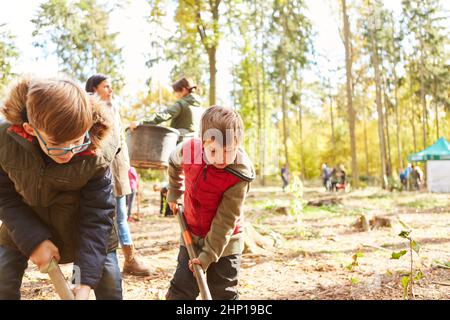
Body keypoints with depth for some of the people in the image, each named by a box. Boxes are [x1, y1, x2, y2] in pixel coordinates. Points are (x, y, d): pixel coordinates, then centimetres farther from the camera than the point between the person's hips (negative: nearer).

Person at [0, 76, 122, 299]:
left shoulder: (97, 155, -33)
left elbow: (97, 216, -25)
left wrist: (85, 282, -28)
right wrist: (34, 240, -25)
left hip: (80, 221, -1)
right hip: (26, 222, 2)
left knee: (108, 279, -3)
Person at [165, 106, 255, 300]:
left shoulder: (239, 175, -28)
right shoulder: (188, 150, -18)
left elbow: (225, 220, -24)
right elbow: (174, 163, 10)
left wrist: (208, 255, -24)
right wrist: (174, 194, 14)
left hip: (224, 243, -3)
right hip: (191, 235, 4)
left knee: (224, 295, 6)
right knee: (179, 292, 9)